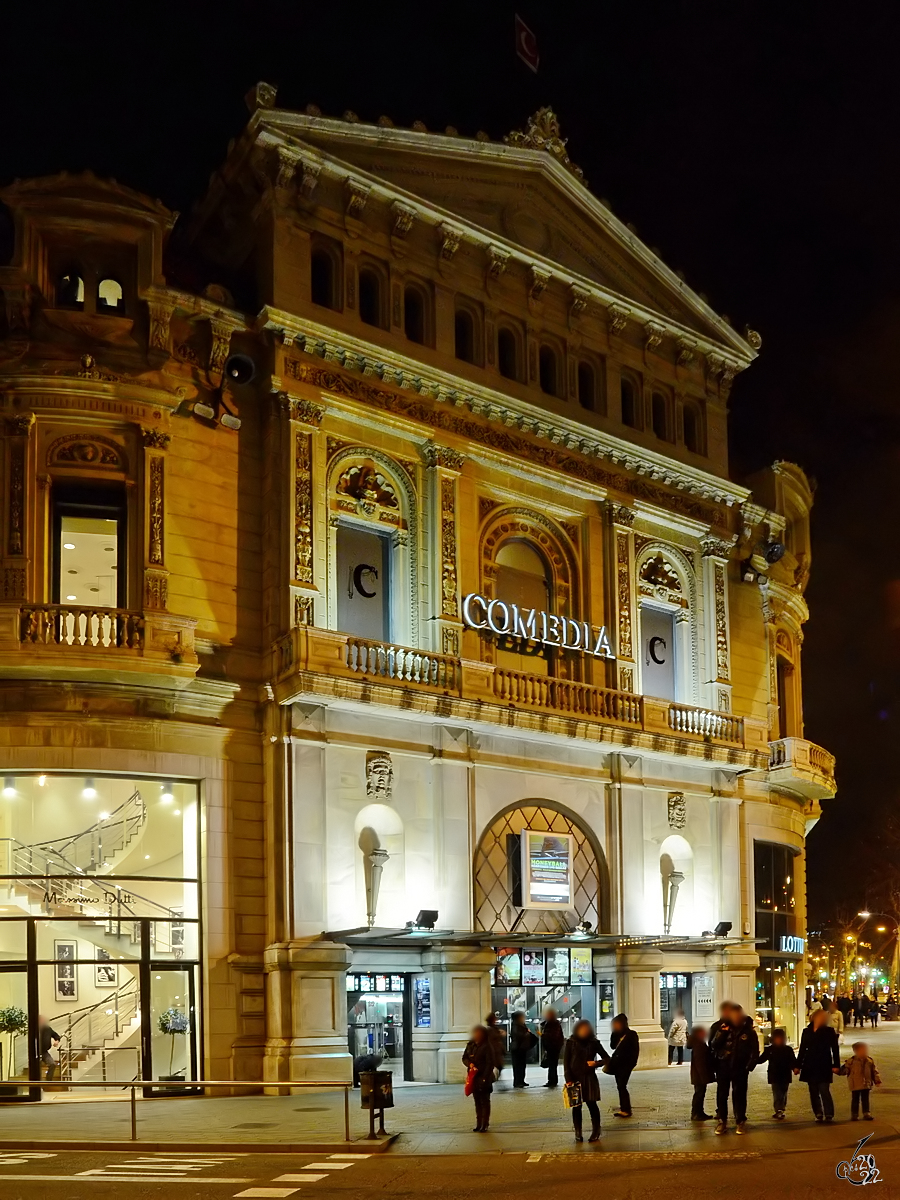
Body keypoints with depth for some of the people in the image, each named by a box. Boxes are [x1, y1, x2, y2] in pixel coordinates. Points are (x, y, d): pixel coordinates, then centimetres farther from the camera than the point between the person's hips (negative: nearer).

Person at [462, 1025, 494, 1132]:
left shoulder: (487, 1047, -10)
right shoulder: (471, 1045, 8)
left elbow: (490, 1064, -12)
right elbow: (464, 1058, 14)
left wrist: (485, 1078, -16)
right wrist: (470, 1064, -8)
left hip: (484, 1078, -6)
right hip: (473, 1077, 6)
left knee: (485, 1101, 1)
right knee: (477, 1101, 12)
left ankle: (485, 1125, 6)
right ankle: (478, 1124, 19)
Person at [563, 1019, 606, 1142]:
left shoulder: (594, 1043, 4)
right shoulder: (571, 1042, 2)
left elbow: (607, 1058, 8)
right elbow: (566, 1062, 1)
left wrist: (596, 1063, -12)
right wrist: (568, 1079, -8)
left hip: (589, 1078, 0)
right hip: (575, 1079, 0)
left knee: (592, 1104, 0)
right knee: (576, 1106, 2)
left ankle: (596, 1132, 9)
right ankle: (578, 1133, 9)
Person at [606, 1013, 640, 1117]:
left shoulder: (632, 1034, -7)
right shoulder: (618, 1035, 13)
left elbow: (635, 1050, -9)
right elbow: (612, 1046, 8)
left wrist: (632, 1063, -15)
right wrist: (614, 1034, 0)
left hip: (626, 1064, -7)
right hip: (617, 1063, 7)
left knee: (621, 1086, -13)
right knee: (620, 1086, 8)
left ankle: (626, 1109, -12)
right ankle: (623, 1108, 13)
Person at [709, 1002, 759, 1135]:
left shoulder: (749, 1031, 1)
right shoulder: (724, 1028, 4)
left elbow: (755, 1051, 2)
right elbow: (713, 1046, -3)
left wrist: (750, 1065, -9)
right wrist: (721, 1033, -16)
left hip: (740, 1068, -1)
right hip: (723, 1066, 1)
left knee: (739, 1094, 2)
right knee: (721, 1094, 2)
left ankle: (740, 1122, 10)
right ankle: (721, 1122, 9)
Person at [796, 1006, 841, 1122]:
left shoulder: (829, 1031, 0)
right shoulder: (806, 1032, 9)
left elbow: (834, 1049, 0)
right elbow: (802, 1050, 14)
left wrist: (836, 1065, -7)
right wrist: (798, 1066, 13)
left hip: (824, 1066, -4)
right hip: (810, 1066, 4)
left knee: (824, 1090, -11)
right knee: (813, 1091, 6)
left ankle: (829, 1114, -7)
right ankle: (818, 1114, 14)